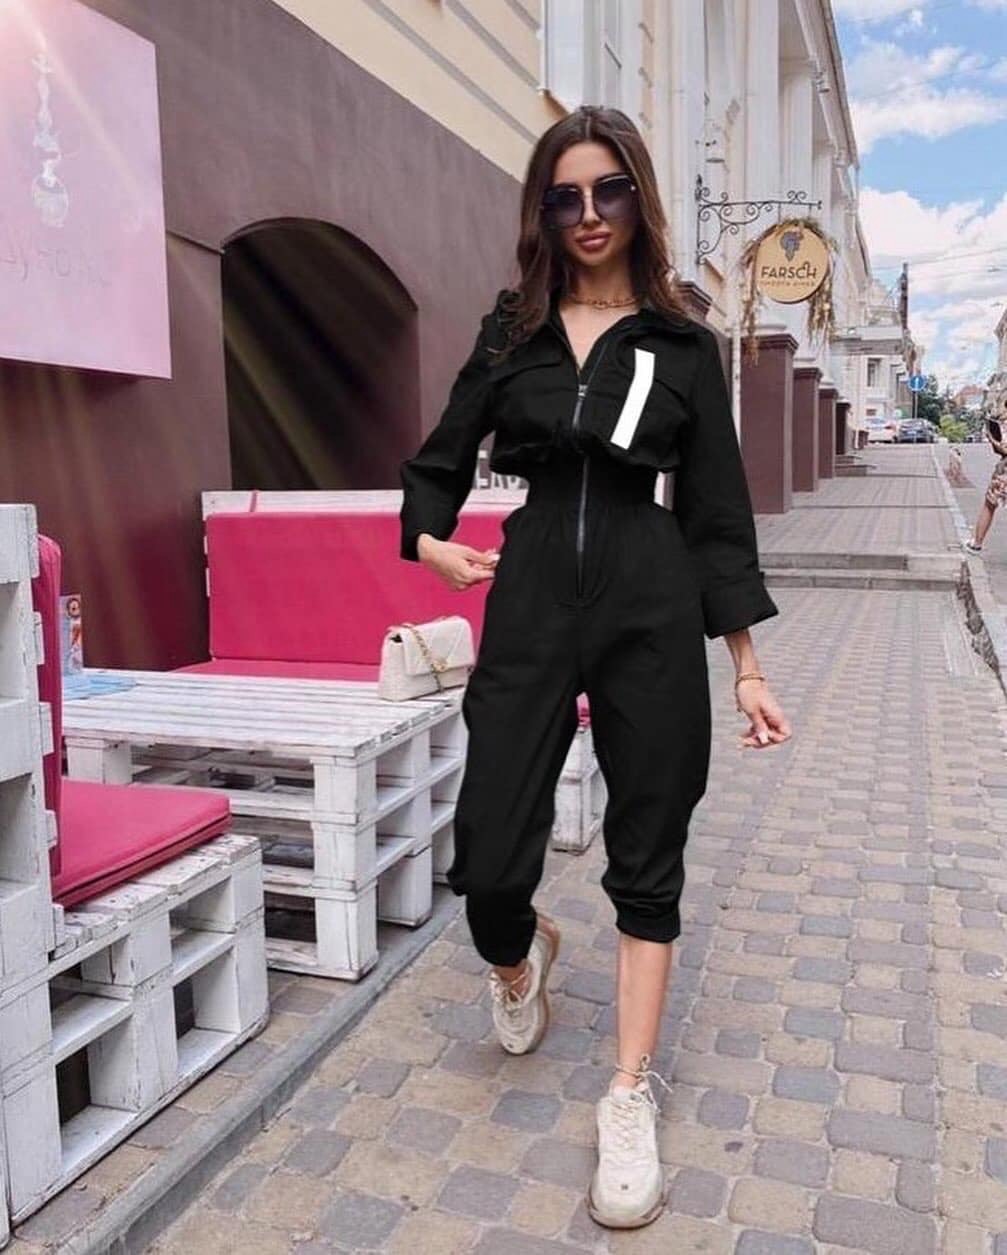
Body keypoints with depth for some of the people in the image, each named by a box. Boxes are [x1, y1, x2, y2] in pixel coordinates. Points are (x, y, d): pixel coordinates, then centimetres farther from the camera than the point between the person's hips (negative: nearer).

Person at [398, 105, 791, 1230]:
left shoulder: (682, 346, 6)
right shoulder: (510, 331, 10)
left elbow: (716, 512, 4)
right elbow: (439, 460, 17)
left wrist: (747, 666, 1)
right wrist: (429, 539, -4)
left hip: (651, 602, 0)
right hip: (529, 598, 1)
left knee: (647, 857, 5)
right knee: (488, 859, -3)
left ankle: (630, 1094, 22)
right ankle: (521, 957, 35)